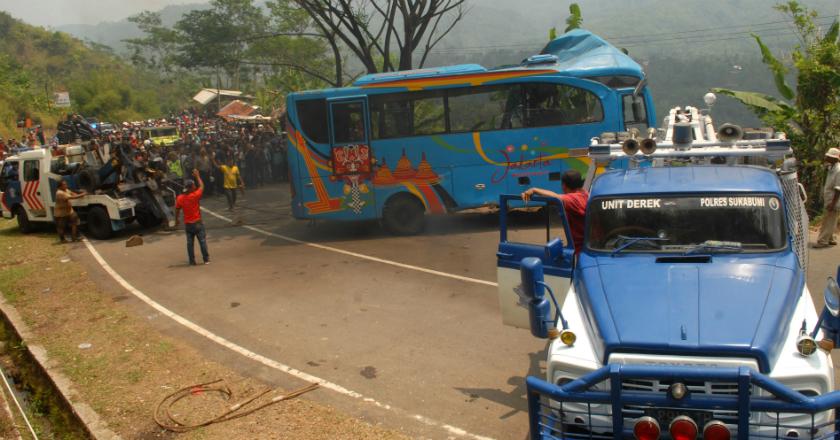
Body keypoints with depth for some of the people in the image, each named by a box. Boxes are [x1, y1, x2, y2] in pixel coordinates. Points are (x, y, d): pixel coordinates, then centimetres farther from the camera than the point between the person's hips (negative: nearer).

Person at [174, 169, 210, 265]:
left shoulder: (180, 198, -3)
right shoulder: (195, 196, -15)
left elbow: (177, 210, 7)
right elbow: (202, 186, 0)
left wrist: (177, 220, 22)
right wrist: (197, 176, 10)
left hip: (187, 224, 4)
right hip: (197, 223, -4)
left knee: (190, 243, 8)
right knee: (202, 241, 4)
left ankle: (192, 261, 10)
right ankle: (206, 259, 7)